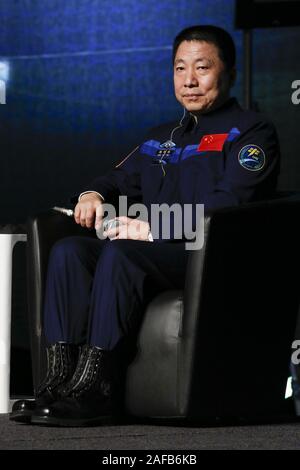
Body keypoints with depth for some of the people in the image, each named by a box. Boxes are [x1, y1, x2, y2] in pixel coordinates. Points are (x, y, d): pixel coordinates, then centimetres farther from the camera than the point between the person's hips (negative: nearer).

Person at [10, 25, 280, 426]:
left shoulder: (251, 131, 1)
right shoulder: (160, 138, 27)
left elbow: (228, 205, -13)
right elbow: (120, 179, 29)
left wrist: (154, 230, -20)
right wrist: (94, 194, 2)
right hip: (157, 254, 8)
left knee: (119, 253, -33)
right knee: (69, 250, -17)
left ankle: (95, 387, -34)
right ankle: (60, 377, -26)